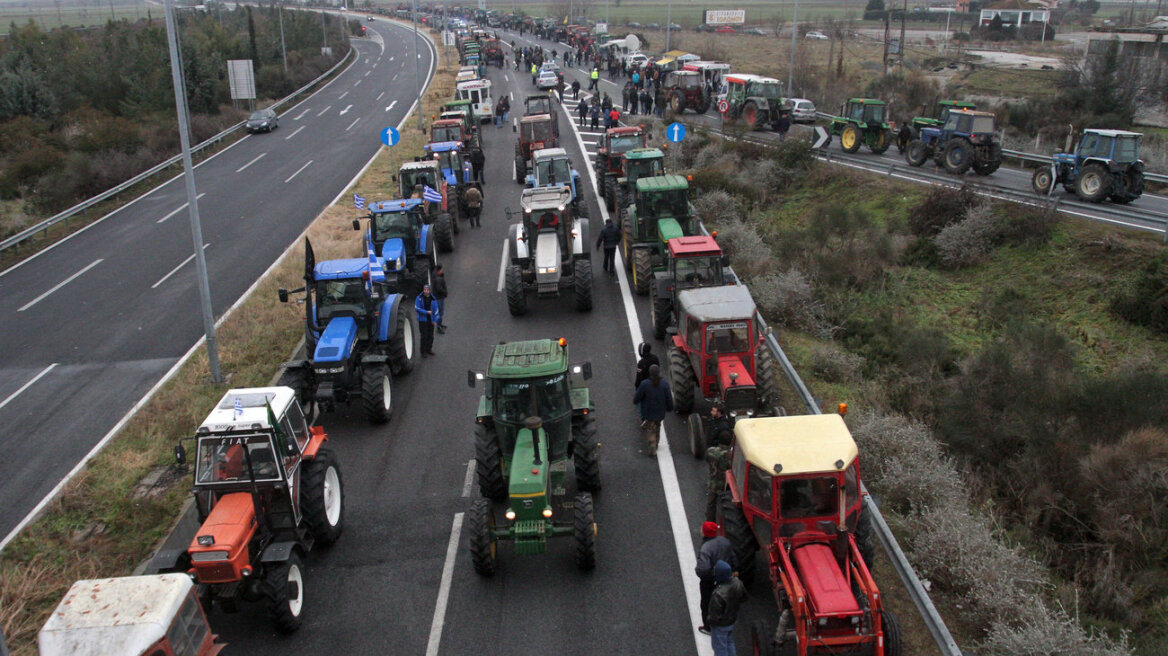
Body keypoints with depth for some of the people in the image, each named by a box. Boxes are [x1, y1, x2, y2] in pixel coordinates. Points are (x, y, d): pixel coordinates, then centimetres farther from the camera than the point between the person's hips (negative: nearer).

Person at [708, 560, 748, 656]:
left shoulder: (718, 594, -40)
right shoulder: (736, 583, -20)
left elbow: (715, 617, -28)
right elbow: (743, 597, 1)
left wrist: (708, 619, -8)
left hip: (720, 626, -7)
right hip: (732, 620, 7)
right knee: (729, 643, 30)